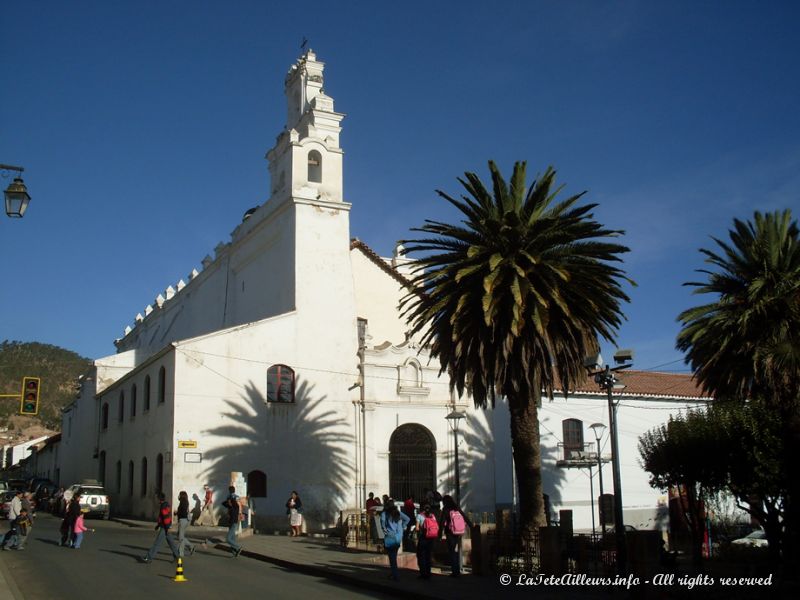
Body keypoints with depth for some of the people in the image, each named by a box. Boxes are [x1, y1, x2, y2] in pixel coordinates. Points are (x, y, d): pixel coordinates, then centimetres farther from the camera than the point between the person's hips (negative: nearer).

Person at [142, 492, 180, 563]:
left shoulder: (164, 506, -17)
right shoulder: (166, 505, 15)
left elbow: (166, 517, -22)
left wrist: (167, 528, -24)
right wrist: (158, 525, 25)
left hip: (164, 528, -10)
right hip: (164, 527, 10)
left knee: (157, 542, -6)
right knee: (171, 542, 13)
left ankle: (149, 557, -3)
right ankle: (177, 556, 16)